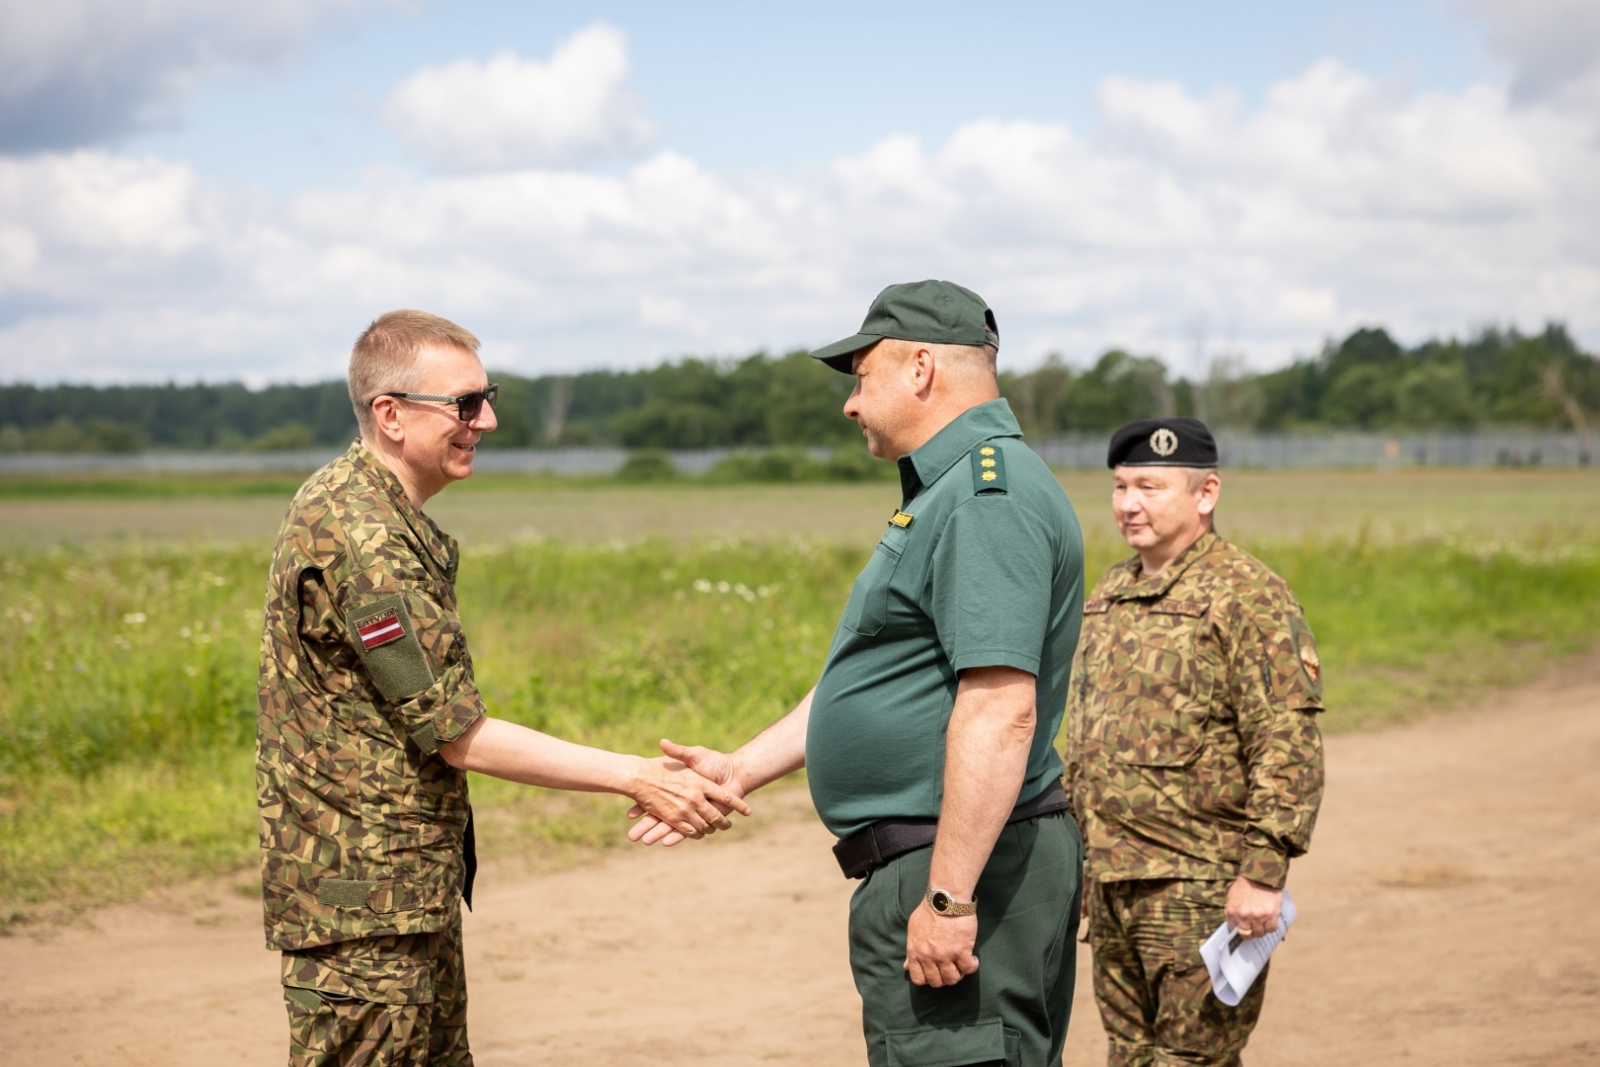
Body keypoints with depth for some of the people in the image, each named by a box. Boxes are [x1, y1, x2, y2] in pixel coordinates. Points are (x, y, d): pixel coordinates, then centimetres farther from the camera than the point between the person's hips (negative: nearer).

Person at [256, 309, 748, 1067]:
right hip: (363, 899, -10)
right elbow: (459, 738, -22)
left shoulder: (350, 504, 11)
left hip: (417, 888, 10)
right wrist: (636, 779, -20)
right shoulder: (360, 540, -22)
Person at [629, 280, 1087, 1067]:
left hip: (968, 863, -11)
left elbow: (1001, 708, -25)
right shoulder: (949, 493, 20)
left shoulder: (990, 494, -16)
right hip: (927, 866, 11)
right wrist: (743, 769, 24)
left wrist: (949, 898, -27)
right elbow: (874, 678, 26)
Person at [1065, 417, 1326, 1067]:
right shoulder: (1108, 596, 15)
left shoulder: (1247, 596, -11)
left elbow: (1288, 748, -16)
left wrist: (1262, 874, -21)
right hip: (1109, 884, 8)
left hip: (1200, 888, -8)